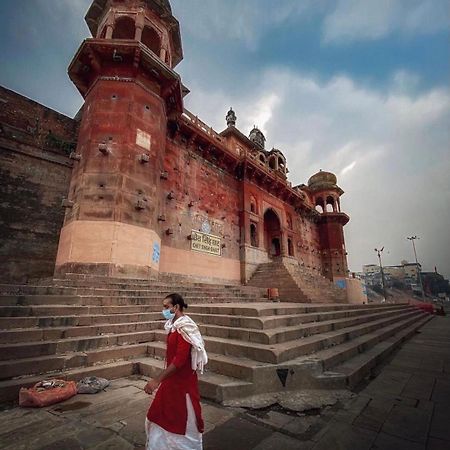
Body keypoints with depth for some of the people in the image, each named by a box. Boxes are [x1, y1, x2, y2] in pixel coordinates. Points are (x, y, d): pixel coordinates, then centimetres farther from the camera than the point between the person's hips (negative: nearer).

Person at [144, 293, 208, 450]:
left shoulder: (185, 327, -25)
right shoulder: (173, 325, 3)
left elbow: (180, 359, -28)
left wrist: (157, 380, -27)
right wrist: (162, 379, 18)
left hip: (183, 381, -8)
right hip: (171, 379, 9)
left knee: (184, 421, 10)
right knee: (160, 415, 21)